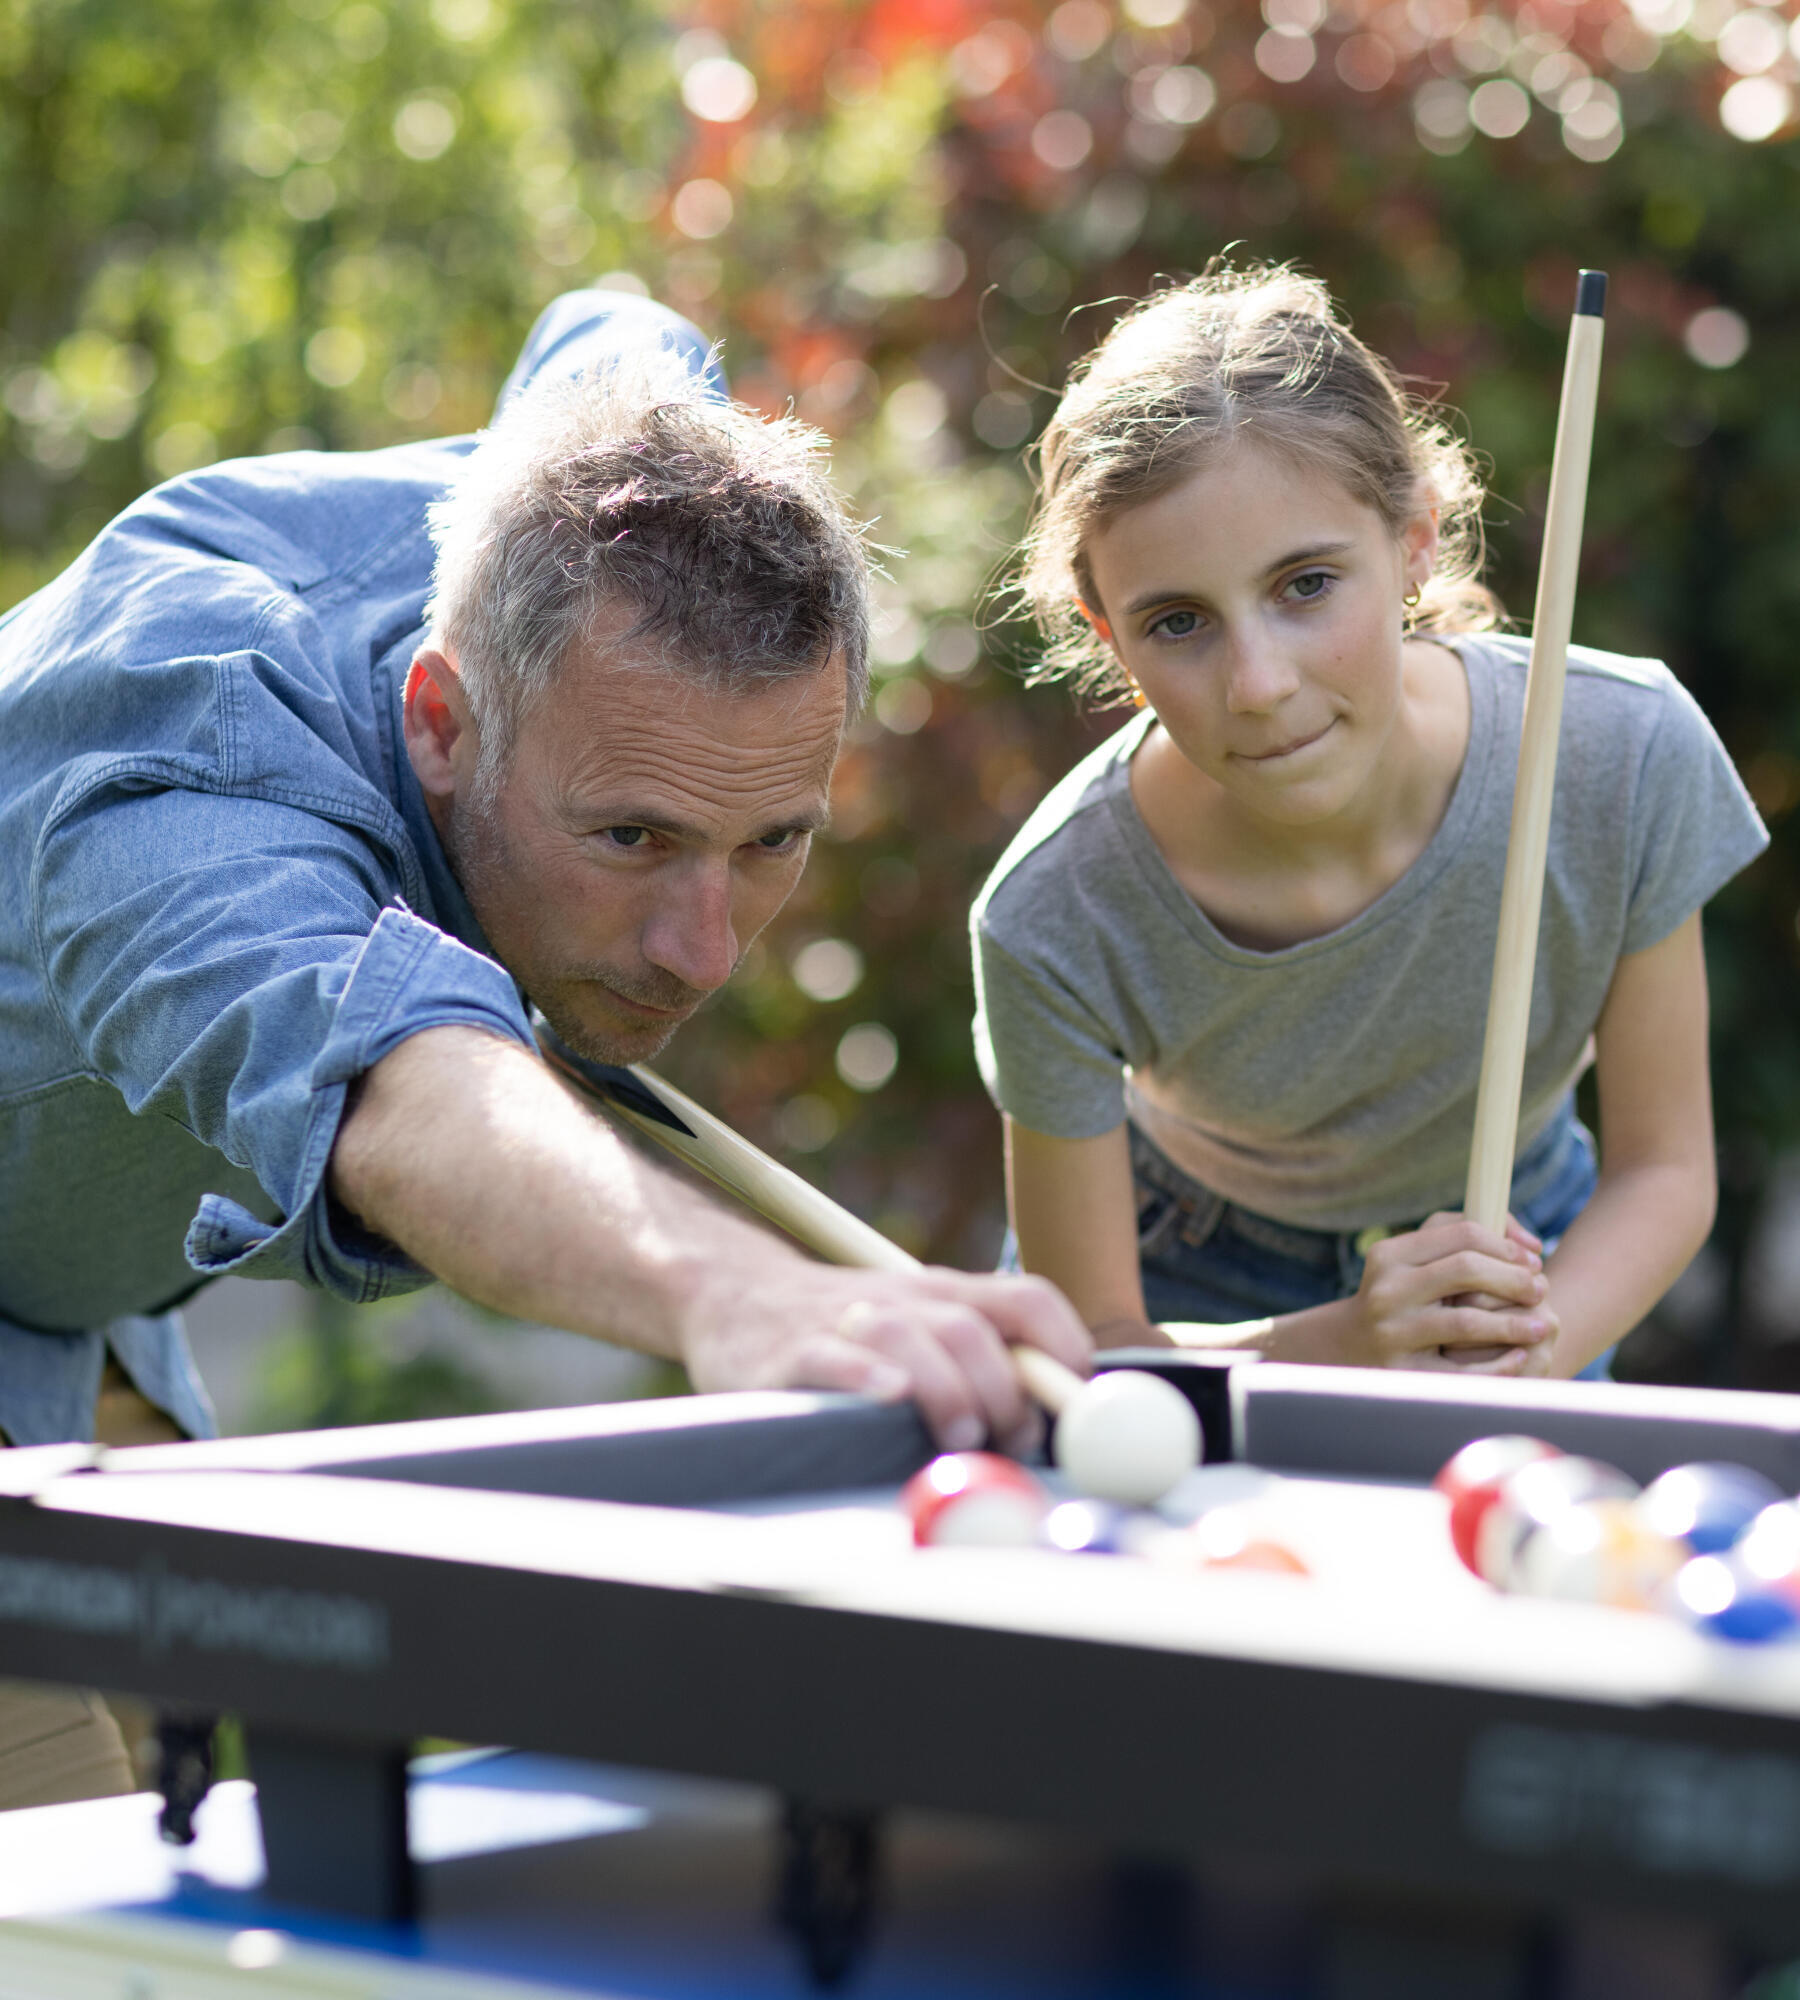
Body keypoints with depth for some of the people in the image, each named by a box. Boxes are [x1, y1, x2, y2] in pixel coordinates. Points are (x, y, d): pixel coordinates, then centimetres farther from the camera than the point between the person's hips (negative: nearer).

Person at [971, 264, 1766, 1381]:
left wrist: (1526, 1359, -35)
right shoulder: (1058, 926, -34)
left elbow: (1664, 1168, -16)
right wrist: (1342, 1346, -41)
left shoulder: (1625, 756, -30)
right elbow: (1088, 1341, -22)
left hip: (1528, 1243, 1)